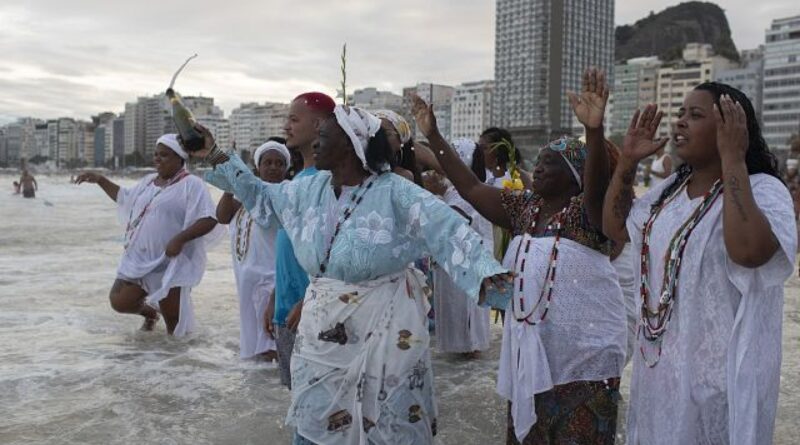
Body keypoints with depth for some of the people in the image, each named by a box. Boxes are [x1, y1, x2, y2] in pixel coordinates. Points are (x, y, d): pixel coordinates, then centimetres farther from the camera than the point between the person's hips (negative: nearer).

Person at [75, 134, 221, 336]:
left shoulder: (191, 185, -13)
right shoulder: (148, 181, 13)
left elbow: (209, 220, -22)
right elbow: (124, 197, 30)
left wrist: (180, 239, -32)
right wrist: (99, 180, 21)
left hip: (172, 265, -7)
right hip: (140, 260, 7)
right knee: (119, 302, 6)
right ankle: (150, 312, 36)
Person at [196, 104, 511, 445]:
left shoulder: (394, 192, -16)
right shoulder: (309, 190, 4)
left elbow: (447, 230, -23)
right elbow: (261, 196, 17)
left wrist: (482, 269, -38)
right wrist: (215, 157, 15)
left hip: (383, 324, -5)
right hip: (324, 324, 6)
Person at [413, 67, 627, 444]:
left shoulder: (586, 212, -11)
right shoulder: (523, 208, 6)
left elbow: (599, 185, -32)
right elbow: (471, 188, 2)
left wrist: (594, 130, -50)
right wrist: (433, 137, -1)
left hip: (584, 358, -6)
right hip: (529, 351, 6)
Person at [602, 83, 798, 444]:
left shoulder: (763, 190, -17)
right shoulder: (671, 189, 7)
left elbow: (748, 251, -37)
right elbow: (614, 228, 12)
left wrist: (733, 159, -31)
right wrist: (628, 160, 3)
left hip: (717, 371, -7)